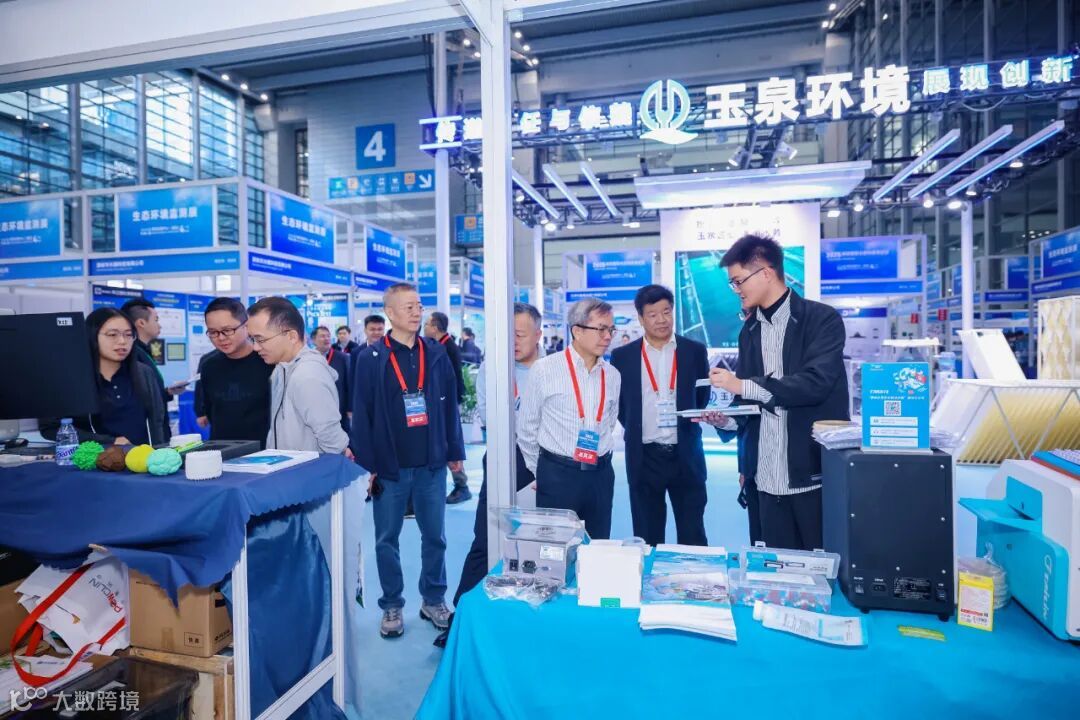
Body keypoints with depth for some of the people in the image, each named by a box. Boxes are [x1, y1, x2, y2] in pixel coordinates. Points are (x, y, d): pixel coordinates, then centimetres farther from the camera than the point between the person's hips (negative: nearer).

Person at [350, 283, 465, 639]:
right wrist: (366, 465, -7)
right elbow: (361, 415, -4)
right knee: (387, 540, 10)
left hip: (432, 465, 2)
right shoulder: (370, 359, -4)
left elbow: (450, 406, 7)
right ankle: (392, 607, 27)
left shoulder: (436, 354, 3)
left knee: (435, 536, 12)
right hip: (390, 466, -2)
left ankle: (434, 600, 30)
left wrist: (455, 452, 6)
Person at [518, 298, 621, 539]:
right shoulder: (544, 369, -8)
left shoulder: (612, 375, 5)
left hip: (601, 474, 4)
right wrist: (541, 472, 8)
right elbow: (527, 427, 0)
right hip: (557, 474, -4)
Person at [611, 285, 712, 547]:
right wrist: (635, 430, 8)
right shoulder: (623, 355, 1)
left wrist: (687, 428, 7)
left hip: (686, 456, 0)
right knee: (647, 539, 10)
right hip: (643, 457, 0)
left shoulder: (695, 351, 2)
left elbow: (703, 397, 11)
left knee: (693, 538, 8)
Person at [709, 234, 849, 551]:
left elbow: (816, 382, -20)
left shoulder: (823, 319, -5)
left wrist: (743, 385, -20)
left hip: (815, 471, -5)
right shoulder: (749, 331, 12)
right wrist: (728, 418, -7)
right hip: (766, 476, 5)